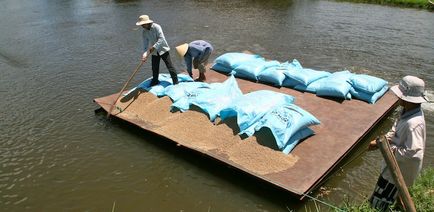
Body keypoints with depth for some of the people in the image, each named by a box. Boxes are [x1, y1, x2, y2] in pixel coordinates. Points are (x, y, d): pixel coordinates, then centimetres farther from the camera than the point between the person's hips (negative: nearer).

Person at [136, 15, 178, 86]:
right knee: (155, 68, 12)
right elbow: (145, 44, -4)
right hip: (154, 52, 5)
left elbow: (161, 39, -27)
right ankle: (155, 82, 31)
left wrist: (154, 47, -33)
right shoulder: (144, 32, -3)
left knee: (170, 66, -5)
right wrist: (145, 54, -19)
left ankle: (176, 82, 3)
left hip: (163, 49, -5)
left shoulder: (156, 27, -20)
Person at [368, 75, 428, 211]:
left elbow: (411, 152, -35)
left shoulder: (413, 123, -36)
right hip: (397, 165, 9)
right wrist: (379, 142, -4)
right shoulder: (408, 111, -5)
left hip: (401, 168, -9)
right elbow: (395, 131, 7)